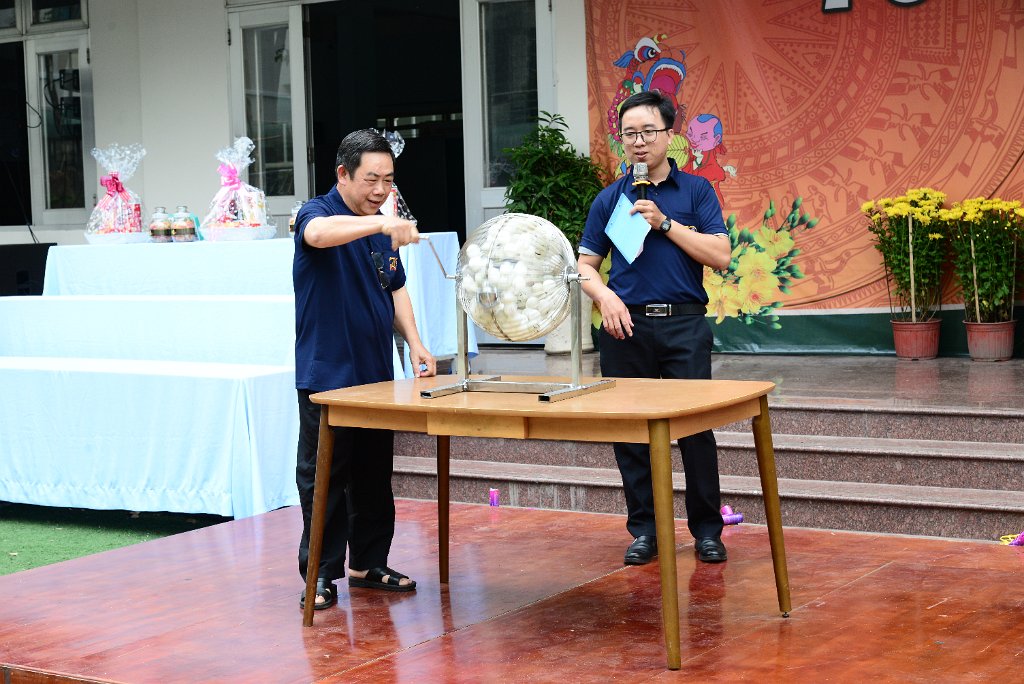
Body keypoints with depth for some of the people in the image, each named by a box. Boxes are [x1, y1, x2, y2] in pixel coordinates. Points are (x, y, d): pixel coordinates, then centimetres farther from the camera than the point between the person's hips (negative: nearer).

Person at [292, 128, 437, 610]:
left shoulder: (384, 228, 13)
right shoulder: (318, 213, -9)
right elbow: (318, 233, -34)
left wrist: (415, 344, 8)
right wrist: (381, 223, -44)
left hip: (376, 373, 7)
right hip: (326, 377, -7)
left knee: (375, 476, 12)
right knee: (323, 478, -1)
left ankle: (369, 563, 22)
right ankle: (321, 574, 7)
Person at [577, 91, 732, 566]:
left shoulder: (696, 191, 5)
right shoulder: (609, 199, 11)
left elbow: (720, 255, -5)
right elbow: (585, 264, 12)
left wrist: (664, 223, -10)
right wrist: (605, 296, -9)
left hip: (684, 324, -2)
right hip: (627, 325, 2)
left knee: (696, 428, -3)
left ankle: (706, 529, 8)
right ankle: (643, 529, 14)